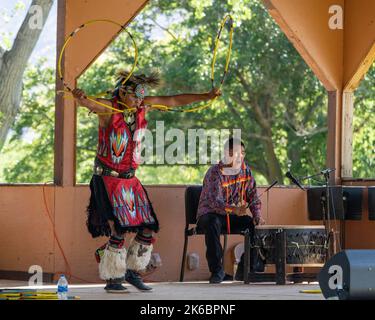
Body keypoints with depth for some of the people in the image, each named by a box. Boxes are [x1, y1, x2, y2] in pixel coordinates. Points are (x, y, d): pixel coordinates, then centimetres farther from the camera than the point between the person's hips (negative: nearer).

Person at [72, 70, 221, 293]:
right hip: (107, 178, -7)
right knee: (118, 230, -14)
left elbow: (174, 101, 9)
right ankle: (112, 279, -2)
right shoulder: (109, 109, -14)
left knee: (148, 229, 4)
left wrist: (206, 97, 10)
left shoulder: (143, 106, 3)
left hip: (130, 178, 7)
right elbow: (88, 103, -36)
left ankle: (132, 271, 20)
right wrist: (80, 97, -59)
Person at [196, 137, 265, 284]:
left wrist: (257, 215, -11)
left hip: (232, 216, 6)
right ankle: (217, 270, -34)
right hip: (209, 215, -6)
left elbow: (252, 195, 7)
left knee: (256, 225, -16)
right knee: (213, 223, -39)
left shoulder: (245, 169, 2)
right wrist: (234, 209, -52)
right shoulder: (215, 172, -19)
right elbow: (214, 200, -33)